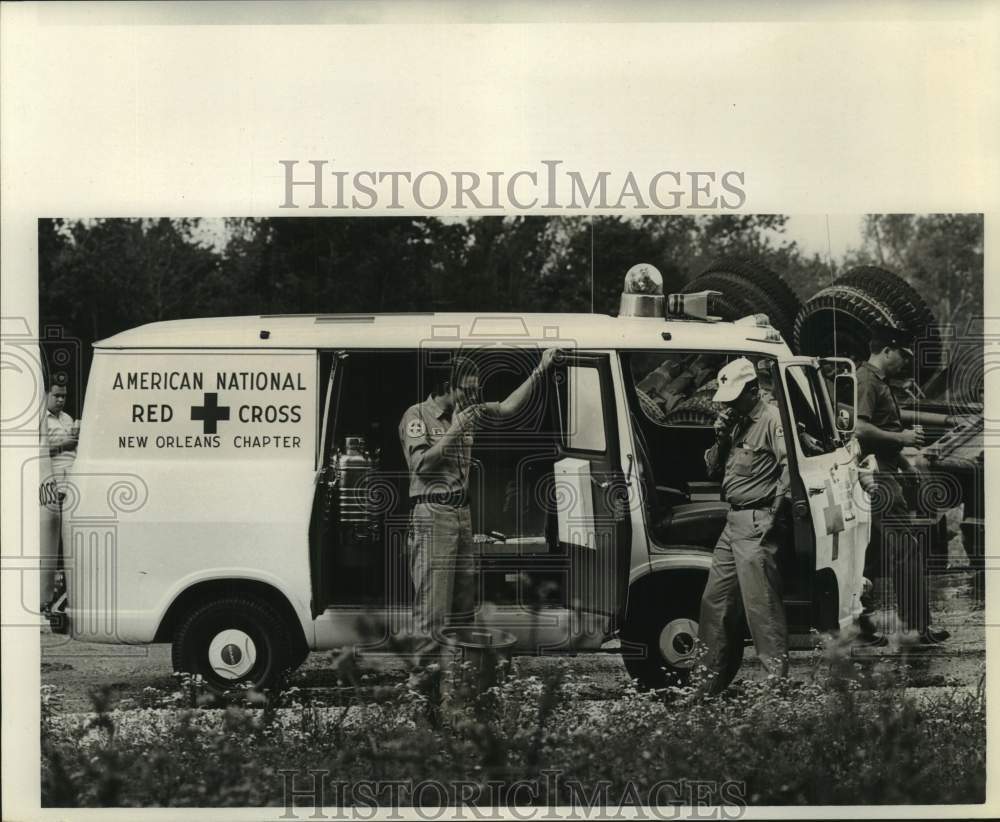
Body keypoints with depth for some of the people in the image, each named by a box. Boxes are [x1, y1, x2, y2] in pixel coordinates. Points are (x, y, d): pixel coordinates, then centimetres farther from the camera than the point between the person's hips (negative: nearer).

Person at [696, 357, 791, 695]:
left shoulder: (773, 419, -11)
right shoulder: (736, 424, 16)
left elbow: (790, 466, -20)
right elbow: (712, 469, 19)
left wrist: (775, 513, -20)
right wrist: (720, 439, 1)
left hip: (757, 526, -10)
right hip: (733, 523, 10)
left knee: (761, 606, -10)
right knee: (715, 601, 15)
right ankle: (710, 684, 25)